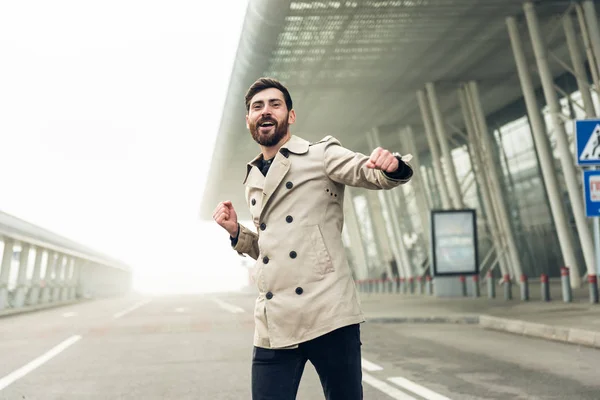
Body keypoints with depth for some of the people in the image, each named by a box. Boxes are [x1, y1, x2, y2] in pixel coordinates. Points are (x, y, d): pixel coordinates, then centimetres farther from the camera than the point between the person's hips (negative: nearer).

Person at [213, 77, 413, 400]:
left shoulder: (321, 154, 4)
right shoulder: (253, 181, 20)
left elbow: (369, 172, -10)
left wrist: (390, 166, -31)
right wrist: (236, 232, 12)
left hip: (328, 315, -4)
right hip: (273, 325, 4)